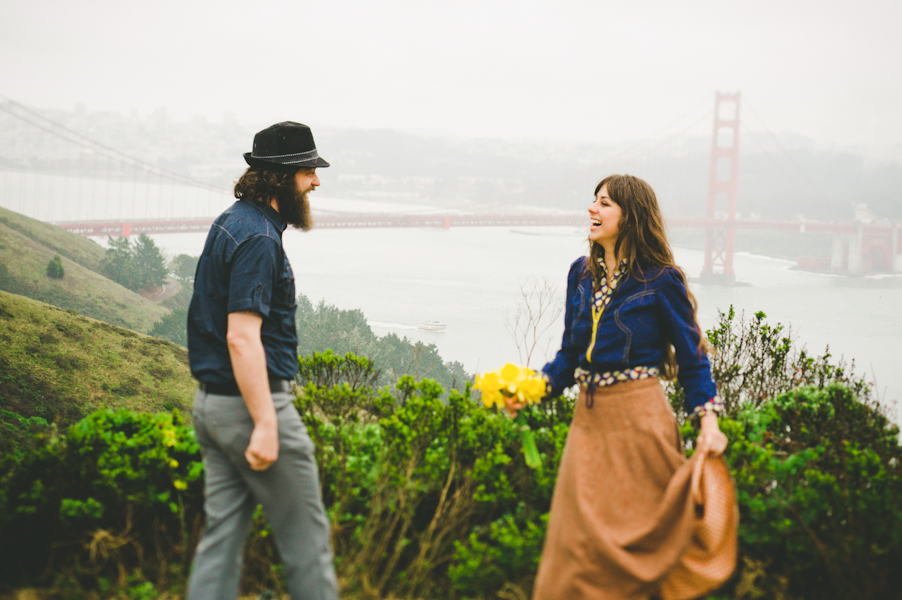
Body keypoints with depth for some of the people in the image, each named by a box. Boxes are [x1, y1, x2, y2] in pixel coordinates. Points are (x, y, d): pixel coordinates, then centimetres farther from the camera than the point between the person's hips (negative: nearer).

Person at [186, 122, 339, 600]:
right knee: (305, 536, 2)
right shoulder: (258, 238, -18)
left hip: (211, 401, 10)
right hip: (251, 403, -10)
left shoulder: (231, 223, 14)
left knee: (221, 535, 11)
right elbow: (242, 336, -25)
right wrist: (266, 424, -26)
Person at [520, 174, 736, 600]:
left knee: (636, 534, 1)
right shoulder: (582, 273, 11)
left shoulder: (661, 281, -5)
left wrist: (708, 420, -13)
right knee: (579, 537, 5)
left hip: (639, 418, -5)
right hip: (589, 418, 5)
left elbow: (691, 357, -2)